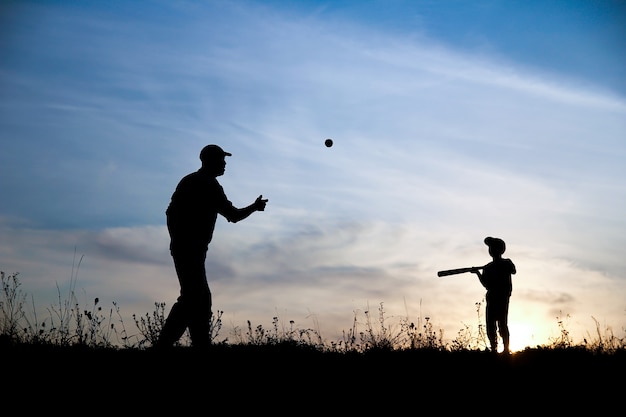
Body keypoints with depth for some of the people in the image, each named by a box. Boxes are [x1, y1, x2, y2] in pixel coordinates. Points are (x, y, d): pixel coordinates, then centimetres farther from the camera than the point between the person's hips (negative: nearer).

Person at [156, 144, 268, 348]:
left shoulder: (188, 181, 16)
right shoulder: (209, 186, -10)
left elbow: (171, 211, 19)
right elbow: (233, 215, -8)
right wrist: (254, 207, 9)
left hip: (181, 246, 10)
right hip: (192, 249, -10)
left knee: (201, 297, 12)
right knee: (192, 298, -10)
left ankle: (202, 344, 12)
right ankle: (163, 344, -14)